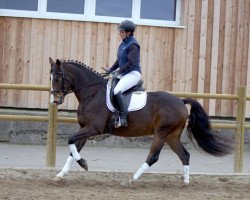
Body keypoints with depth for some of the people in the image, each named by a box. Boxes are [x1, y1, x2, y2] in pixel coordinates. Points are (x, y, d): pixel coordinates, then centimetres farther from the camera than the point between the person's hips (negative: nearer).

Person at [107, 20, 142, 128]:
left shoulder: (133, 45, -14)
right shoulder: (123, 43, 14)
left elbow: (131, 63, -21)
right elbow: (119, 60, 22)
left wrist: (119, 71, -18)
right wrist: (111, 69, 11)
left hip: (133, 73, -11)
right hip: (123, 74, 11)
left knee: (117, 90, -31)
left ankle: (123, 119, -31)